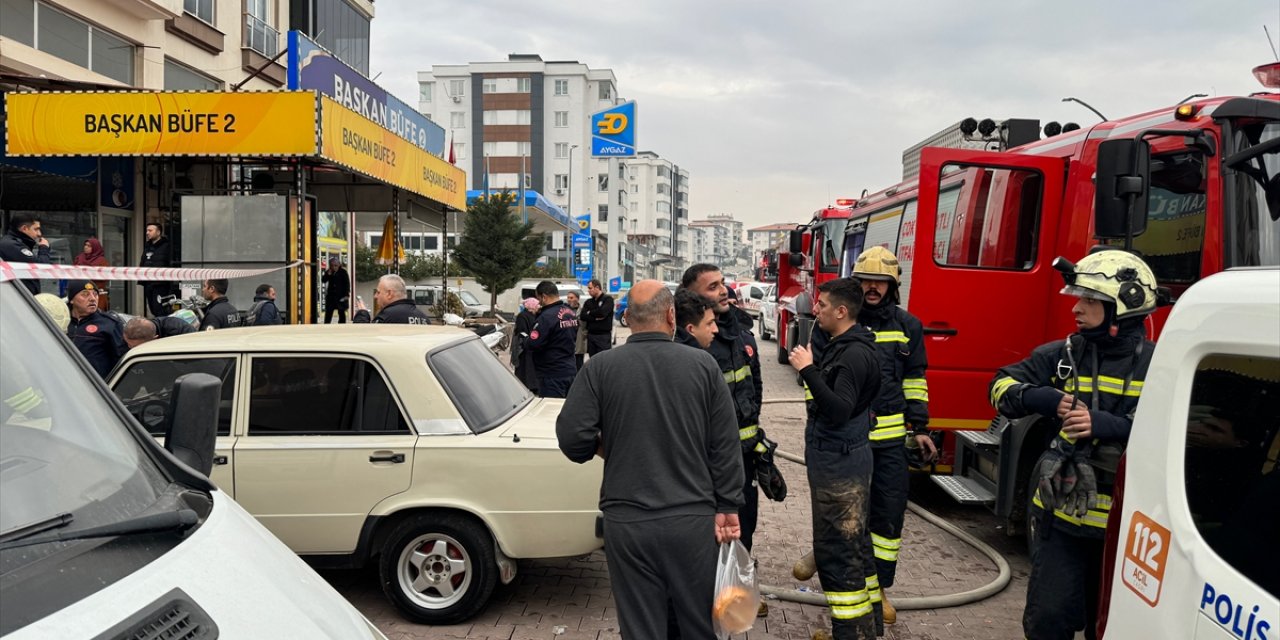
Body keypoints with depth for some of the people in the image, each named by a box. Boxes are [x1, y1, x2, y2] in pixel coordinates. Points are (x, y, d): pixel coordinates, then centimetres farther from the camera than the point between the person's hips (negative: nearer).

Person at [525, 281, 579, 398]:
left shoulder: (547, 316, -20)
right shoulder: (571, 313, 7)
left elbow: (532, 344, -22)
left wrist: (525, 339, 0)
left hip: (553, 374, -9)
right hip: (570, 370, 9)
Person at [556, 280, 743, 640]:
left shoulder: (599, 368, -6)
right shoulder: (703, 364, -4)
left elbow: (572, 439, -10)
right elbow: (725, 446, -3)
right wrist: (728, 507, 4)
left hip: (627, 521, 0)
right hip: (693, 519, 1)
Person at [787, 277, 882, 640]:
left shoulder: (855, 354, -19)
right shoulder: (840, 347, 12)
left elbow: (838, 410, -29)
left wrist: (808, 370, -28)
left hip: (839, 464, -11)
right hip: (835, 460, 11)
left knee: (838, 550, -5)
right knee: (853, 544, 18)